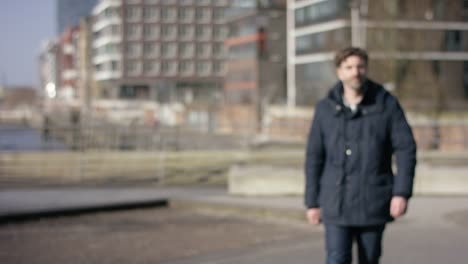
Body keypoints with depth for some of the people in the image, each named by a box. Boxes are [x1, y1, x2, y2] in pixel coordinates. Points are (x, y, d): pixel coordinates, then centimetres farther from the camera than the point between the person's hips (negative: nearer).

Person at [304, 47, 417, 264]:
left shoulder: (387, 104, -2)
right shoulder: (325, 109, 1)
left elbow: (406, 149, -5)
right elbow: (314, 157, 4)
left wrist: (402, 193, -14)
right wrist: (312, 202, 3)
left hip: (374, 203, 0)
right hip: (337, 205, 0)